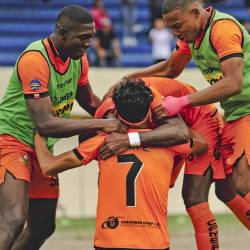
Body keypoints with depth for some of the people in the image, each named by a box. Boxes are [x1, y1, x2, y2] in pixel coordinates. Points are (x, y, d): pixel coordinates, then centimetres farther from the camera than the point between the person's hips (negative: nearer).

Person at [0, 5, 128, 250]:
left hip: (41, 148, 9)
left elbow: (90, 102, 22)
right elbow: (45, 124, -29)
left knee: (42, 227, 14)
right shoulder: (34, 59, -25)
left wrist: (117, 121, 7)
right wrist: (100, 124, -29)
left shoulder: (79, 58, 2)